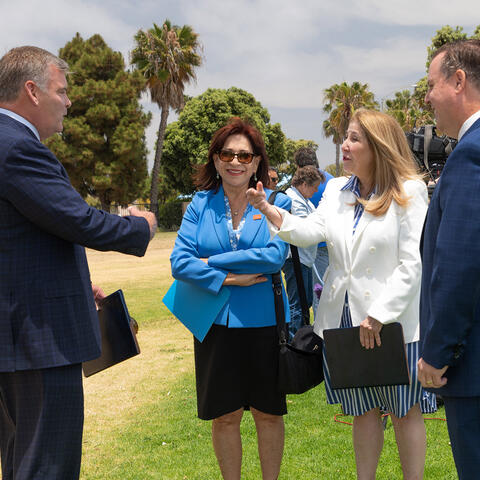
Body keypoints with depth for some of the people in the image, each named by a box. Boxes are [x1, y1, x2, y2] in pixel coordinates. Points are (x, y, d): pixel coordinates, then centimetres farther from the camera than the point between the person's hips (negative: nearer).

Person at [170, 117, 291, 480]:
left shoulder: (277, 203, -1)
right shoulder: (201, 204, 3)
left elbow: (275, 256, -17)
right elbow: (179, 261, -6)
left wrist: (213, 262, -13)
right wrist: (226, 279, -17)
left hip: (265, 323, -1)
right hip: (216, 324, 1)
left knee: (268, 413, 10)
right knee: (225, 416, 10)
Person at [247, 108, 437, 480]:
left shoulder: (409, 192, -8)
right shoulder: (336, 190, 9)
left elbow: (412, 263, -13)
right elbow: (313, 230, -5)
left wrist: (379, 315, -18)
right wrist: (268, 210, -20)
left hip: (393, 321, -5)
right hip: (344, 318, 5)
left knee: (405, 411, 7)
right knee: (363, 410, 14)